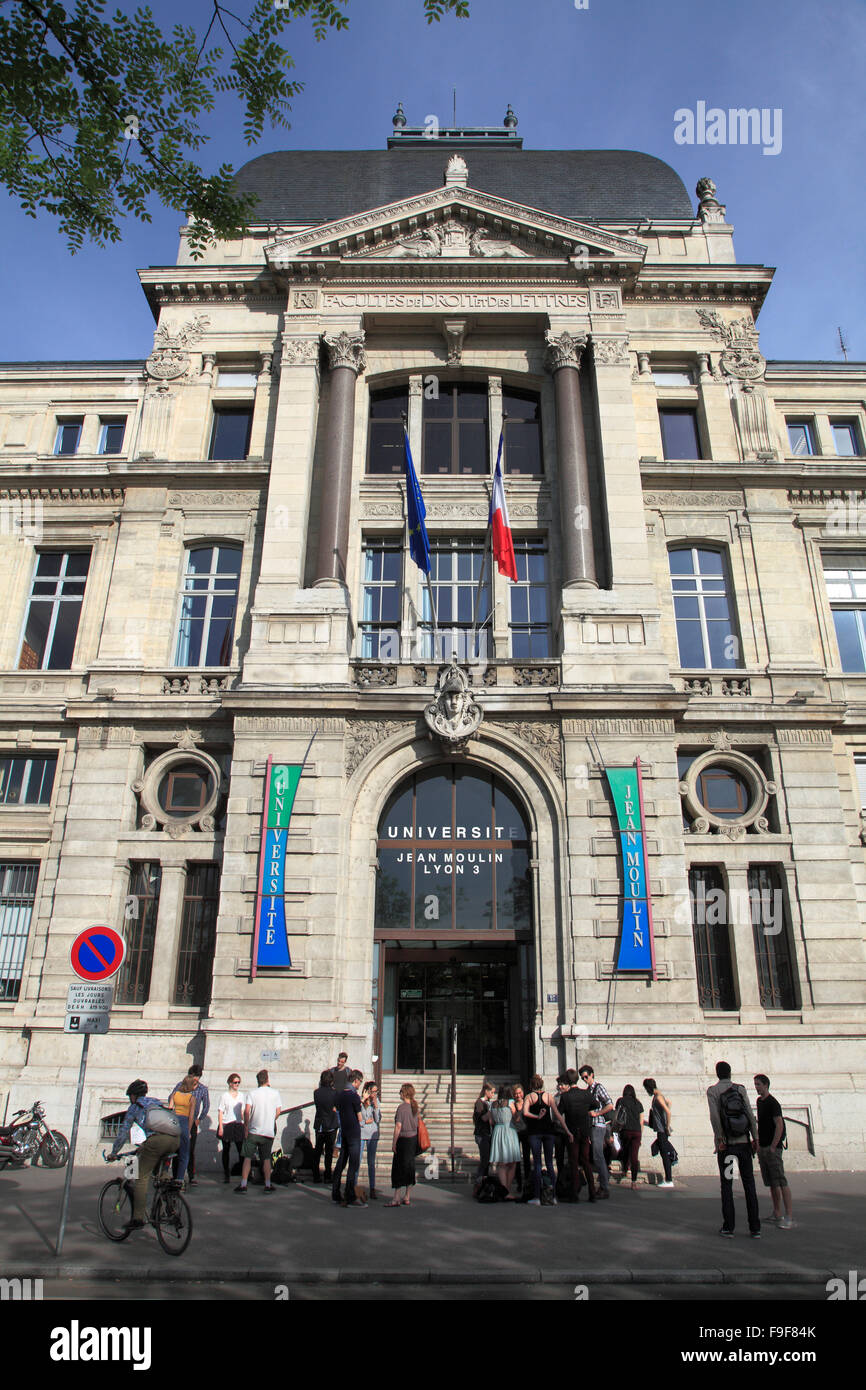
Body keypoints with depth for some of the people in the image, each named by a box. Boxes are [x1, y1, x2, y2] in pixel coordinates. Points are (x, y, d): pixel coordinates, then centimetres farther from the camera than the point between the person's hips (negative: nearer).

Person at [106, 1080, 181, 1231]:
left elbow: (123, 1133, 20)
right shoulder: (156, 1102, 34)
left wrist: (113, 1153, 32)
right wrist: (144, 1147, 57)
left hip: (157, 1140, -6)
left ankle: (138, 1218, -2)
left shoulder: (134, 1107, 20)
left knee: (142, 1178, 4)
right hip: (175, 1140, 6)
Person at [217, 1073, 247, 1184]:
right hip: (226, 1125, -2)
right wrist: (220, 1127, -8)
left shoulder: (242, 1095, 11)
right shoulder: (224, 1096, 2)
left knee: (241, 1149, -7)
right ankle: (226, 1174, 14)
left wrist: (245, 1124, 8)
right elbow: (220, 1112, 0)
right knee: (226, 1149, 4)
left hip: (239, 1125, 2)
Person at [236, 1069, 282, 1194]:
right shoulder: (275, 1093, 1)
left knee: (247, 1158, 5)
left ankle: (243, 1185, 0)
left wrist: (246, 1127, -3)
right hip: (269, 1132, 1)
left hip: (253, 1131, -1)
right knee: (266, 1158, 12)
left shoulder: (252, 1093, -2)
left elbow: (247, 1111, -12)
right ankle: (267, 1185, 12)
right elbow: (278, 1112, 2)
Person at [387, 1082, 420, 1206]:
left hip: (403, 1139, -7)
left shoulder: (402, 1107, -16)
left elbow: (398, 1127, -16)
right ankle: (406, 1197, 19)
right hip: (414, 1139, 7)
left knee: (398, 1168, -1)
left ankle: (396, 1198, 0)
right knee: (410, 1166, 13)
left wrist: (394, 1143, -10)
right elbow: (417, 1125, 11)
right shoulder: (415, 1107, 5)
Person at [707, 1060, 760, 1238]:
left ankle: (728, 1226, 5)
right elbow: (750, 1114, -3)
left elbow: (714, 1115, -13)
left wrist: (720, 1138, -12)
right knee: (749, 1183, 7)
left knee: (726, 1184, 5)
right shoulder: (741, 1089, 5)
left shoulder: (712, 1090, 0)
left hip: (726, 1144, -2)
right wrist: (755, 1138, -2)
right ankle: (755, 1228, 6)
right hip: (744, 1142, 2)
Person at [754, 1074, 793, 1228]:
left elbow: (779, 1125, -18)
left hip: (772, 1148, -9)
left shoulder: (773, 1103, -12)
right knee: (771, 1183, 13)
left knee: (781, 1181, -9)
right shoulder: (759, 1101, 14)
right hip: (762, 1147, 9)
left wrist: (773, 1147, -19)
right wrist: (758, 1143, 18)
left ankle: (789, 1216, -8)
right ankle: (777, 1214, 20)